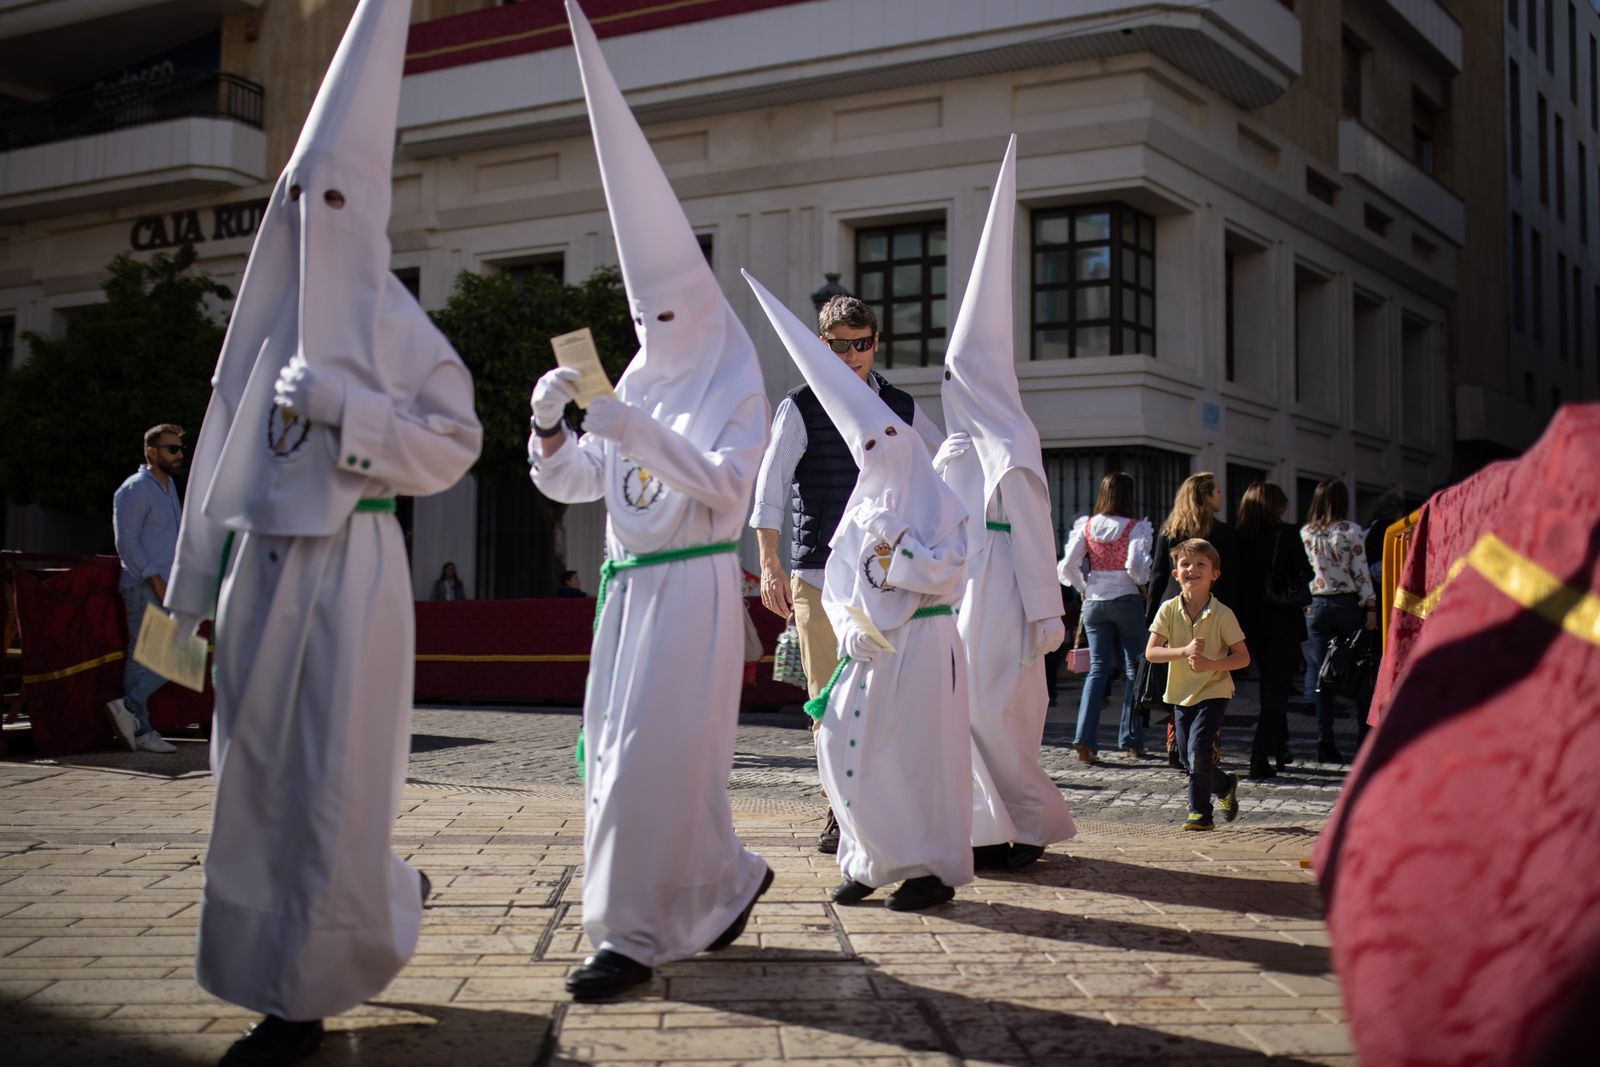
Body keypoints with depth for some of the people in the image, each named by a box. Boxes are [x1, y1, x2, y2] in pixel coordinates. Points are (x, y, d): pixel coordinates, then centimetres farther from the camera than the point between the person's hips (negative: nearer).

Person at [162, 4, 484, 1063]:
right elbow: (227, 445, 13)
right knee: (258, 778, 9)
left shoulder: (392, 320, -2)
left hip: (350, 569, -6)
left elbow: (455, 440, -6)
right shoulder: (273, 311, 13)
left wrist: (342, 404, -16)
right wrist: (197, 575, 12)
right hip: (265, 565, 6)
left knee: (330, 784, -4)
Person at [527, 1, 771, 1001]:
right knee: (619, 750, 9)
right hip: (628, 583, 7)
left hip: (691, 587, -7)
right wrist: (551, 424, -9)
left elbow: (722, 486, -16)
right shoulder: (638, 387, 15)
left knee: (654, 756, -10)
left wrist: (639, 433, -24)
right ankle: (727, 879, 27)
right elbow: (568, 482, 11)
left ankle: (636, 931, -3)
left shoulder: (737, 388, -2)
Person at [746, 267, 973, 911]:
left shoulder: (937, 502, -2)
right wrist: (852, 624, -6)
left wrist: (891, 548, -12)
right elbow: (835, 584, 10)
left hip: (922, 644, -5)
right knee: (852, 750, 2)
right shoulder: (862, 505, 14)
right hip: (871, 644, 6)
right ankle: (873, 861, 12)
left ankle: (933, 868, 5)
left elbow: (948, 572, -13)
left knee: (918, 755, -4)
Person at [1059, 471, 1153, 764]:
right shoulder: (1134, 528, -7)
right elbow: (1135, 564, -19)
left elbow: (1068, 565, -2)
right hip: (1127, 600, -3)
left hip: (1094, 602, 3)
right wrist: (1143, 584, 1)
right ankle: (1131, 741, 11)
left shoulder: (1087, 525, 2)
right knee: (1134, 669, 9)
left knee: (1098, 668, 5)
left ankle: (1085, 738, -10)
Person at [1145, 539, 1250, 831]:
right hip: (1182, 694, 4)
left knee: (1199, 751, -17)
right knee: (1190, 758, 12)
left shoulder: (1222, 615, -13)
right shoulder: (1168, 610, -7)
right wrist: (1184, 651, -28)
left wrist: (1211, 664, -25)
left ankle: (1200, 812, 1)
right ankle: (1225, 786, 40)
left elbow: (1243, 657, -9)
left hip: (1213, 691, -4)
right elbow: (1151, 652, -13)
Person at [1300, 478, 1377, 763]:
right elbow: (1361, 572, -8)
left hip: (1319, 606, 3)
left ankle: (1325, 744, 1)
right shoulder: (1350, 531, -8)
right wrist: (1370, 607, -4)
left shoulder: (1305, 533, 2)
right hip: (1348, 604, -3)